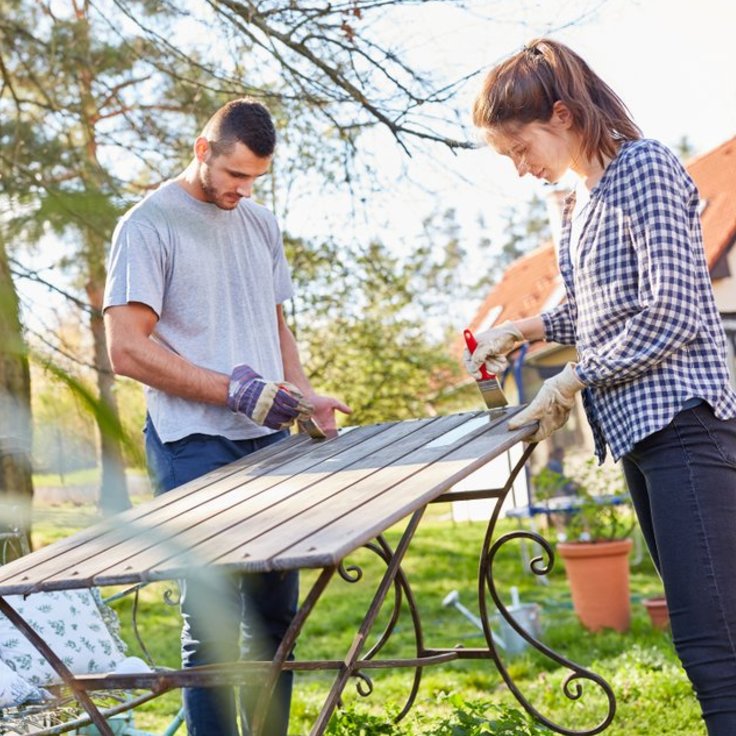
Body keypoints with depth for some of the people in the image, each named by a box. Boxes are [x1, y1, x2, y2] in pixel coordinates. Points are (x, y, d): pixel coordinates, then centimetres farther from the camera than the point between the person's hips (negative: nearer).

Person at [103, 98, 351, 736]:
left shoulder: (261, 225, 16)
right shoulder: (148, 226, -5)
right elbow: (127, 349, -12)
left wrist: (304, 396, 6)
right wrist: (233, 390, -15)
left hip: (270, 441, 7)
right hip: (196, 446, -6)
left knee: (274, 609, 9)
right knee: (214, 619, -6)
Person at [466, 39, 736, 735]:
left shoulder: (644, 167, -9)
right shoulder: (579, 202, 18)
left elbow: (672, 311, -16)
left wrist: (570, 381, -10)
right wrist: (525, 329, 12)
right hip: (635, 429, 9)